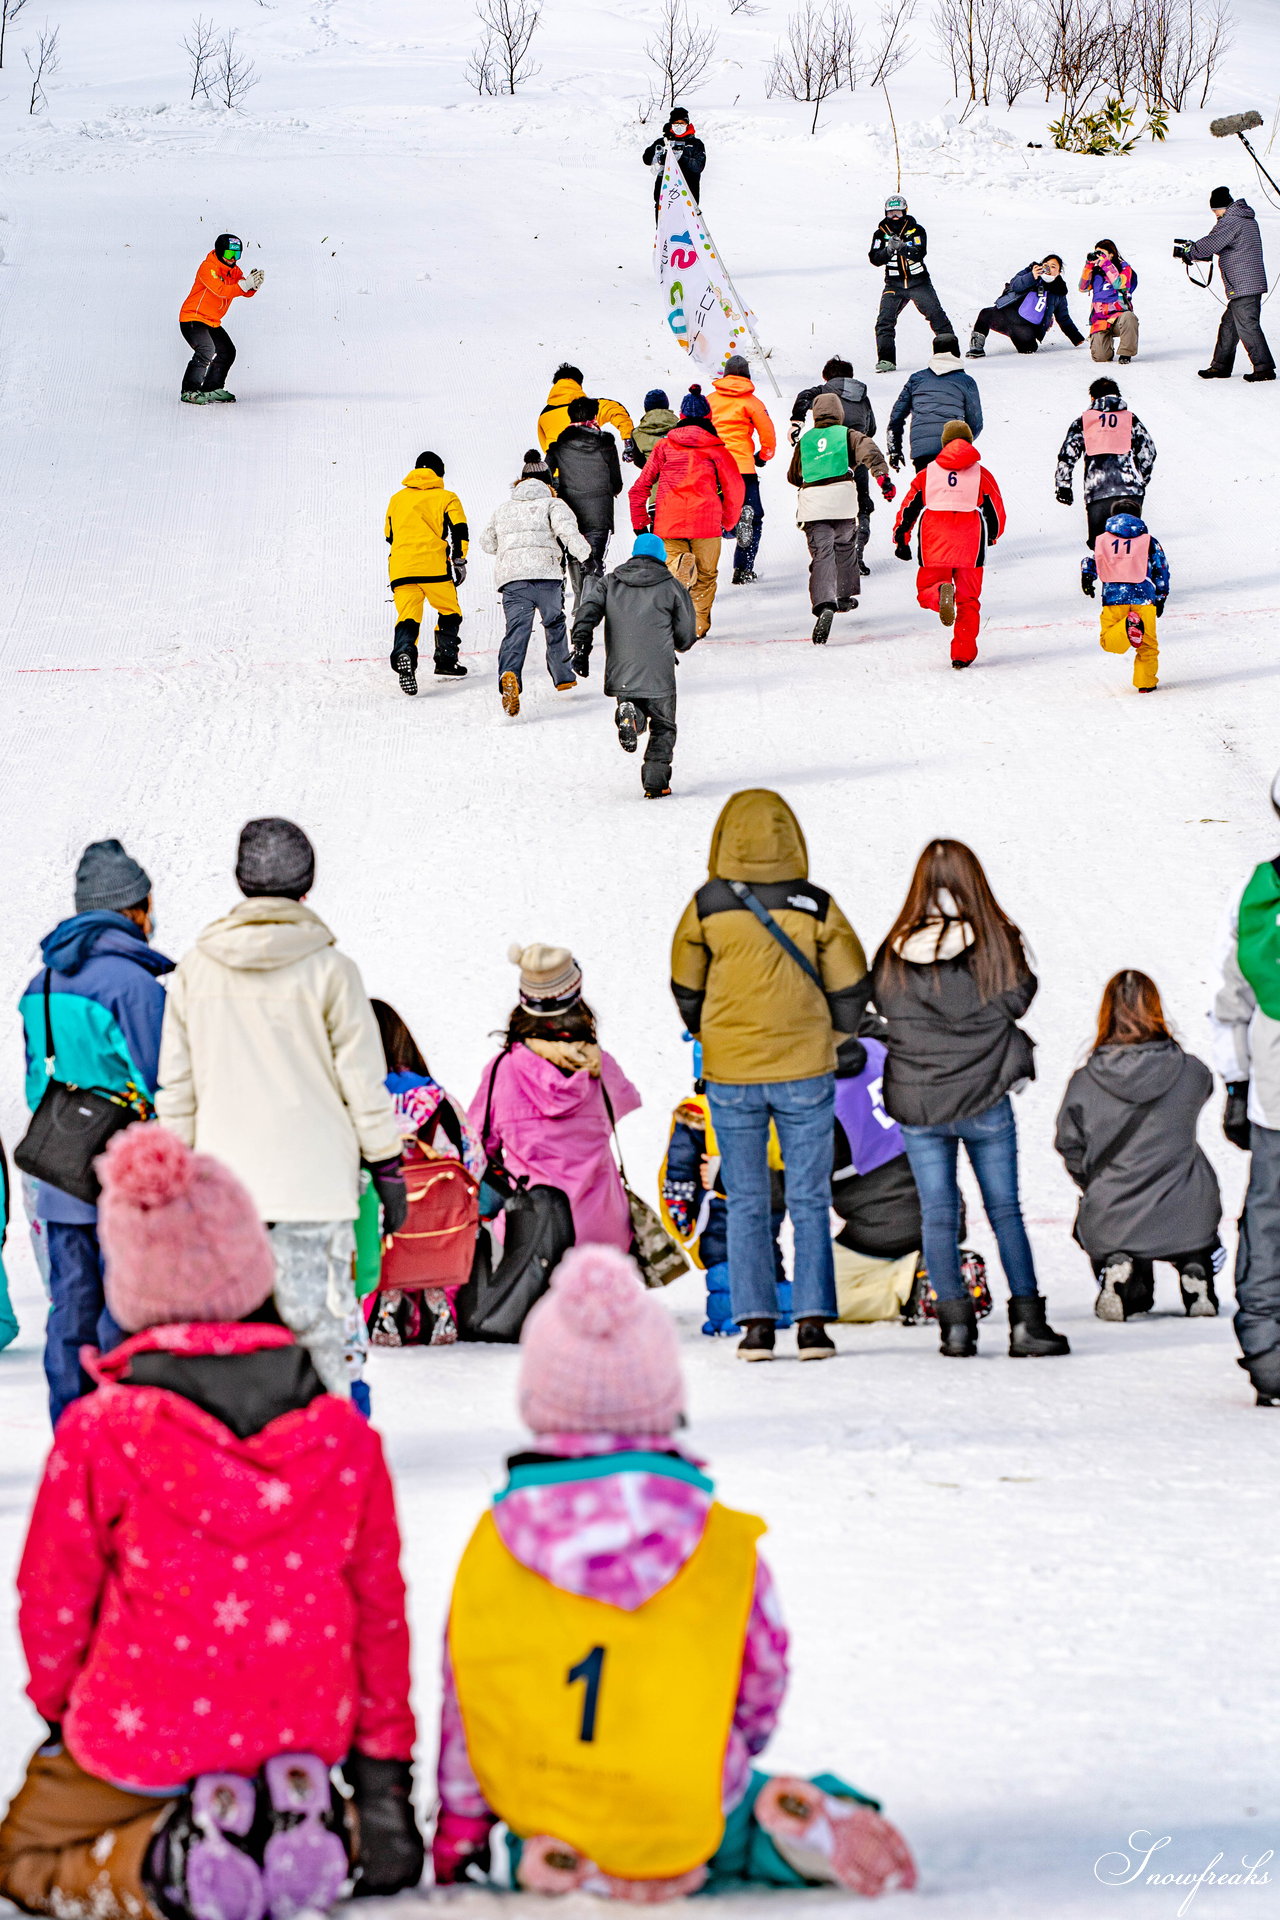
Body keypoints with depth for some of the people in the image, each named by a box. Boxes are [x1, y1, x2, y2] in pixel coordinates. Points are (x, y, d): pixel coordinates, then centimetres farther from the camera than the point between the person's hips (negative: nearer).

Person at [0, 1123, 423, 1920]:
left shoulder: (99, 1435, -17)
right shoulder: (344, 1435, -8)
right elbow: (379, 1605, 1)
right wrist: (384, 1761, 13)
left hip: (140, 1740, -4)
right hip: (299, 1739, 4)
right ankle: (306, 1825, -1)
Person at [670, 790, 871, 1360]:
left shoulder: (706, 906, -7)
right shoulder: (816, 906, -8)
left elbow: (686, 991, 4)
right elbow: (850, 989, -1)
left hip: (730, 1076, 0)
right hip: (805, 1073, 0)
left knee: (745, 1203, 9)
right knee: (809, 1201, 8)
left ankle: (756, 1323, 5)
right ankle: (813, 1322, 4)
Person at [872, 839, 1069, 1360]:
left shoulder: (895, 952, -3)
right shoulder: (996, 943, -8)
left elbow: (883, 1006, 5)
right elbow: (1017, 1000, -1)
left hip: (915, 1102, 1)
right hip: (984, 1100, -1)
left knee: (937, 1213, 8)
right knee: (1005, 1209, 7)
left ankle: (955, 1319, 3)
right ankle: (1026, 1321, 5)